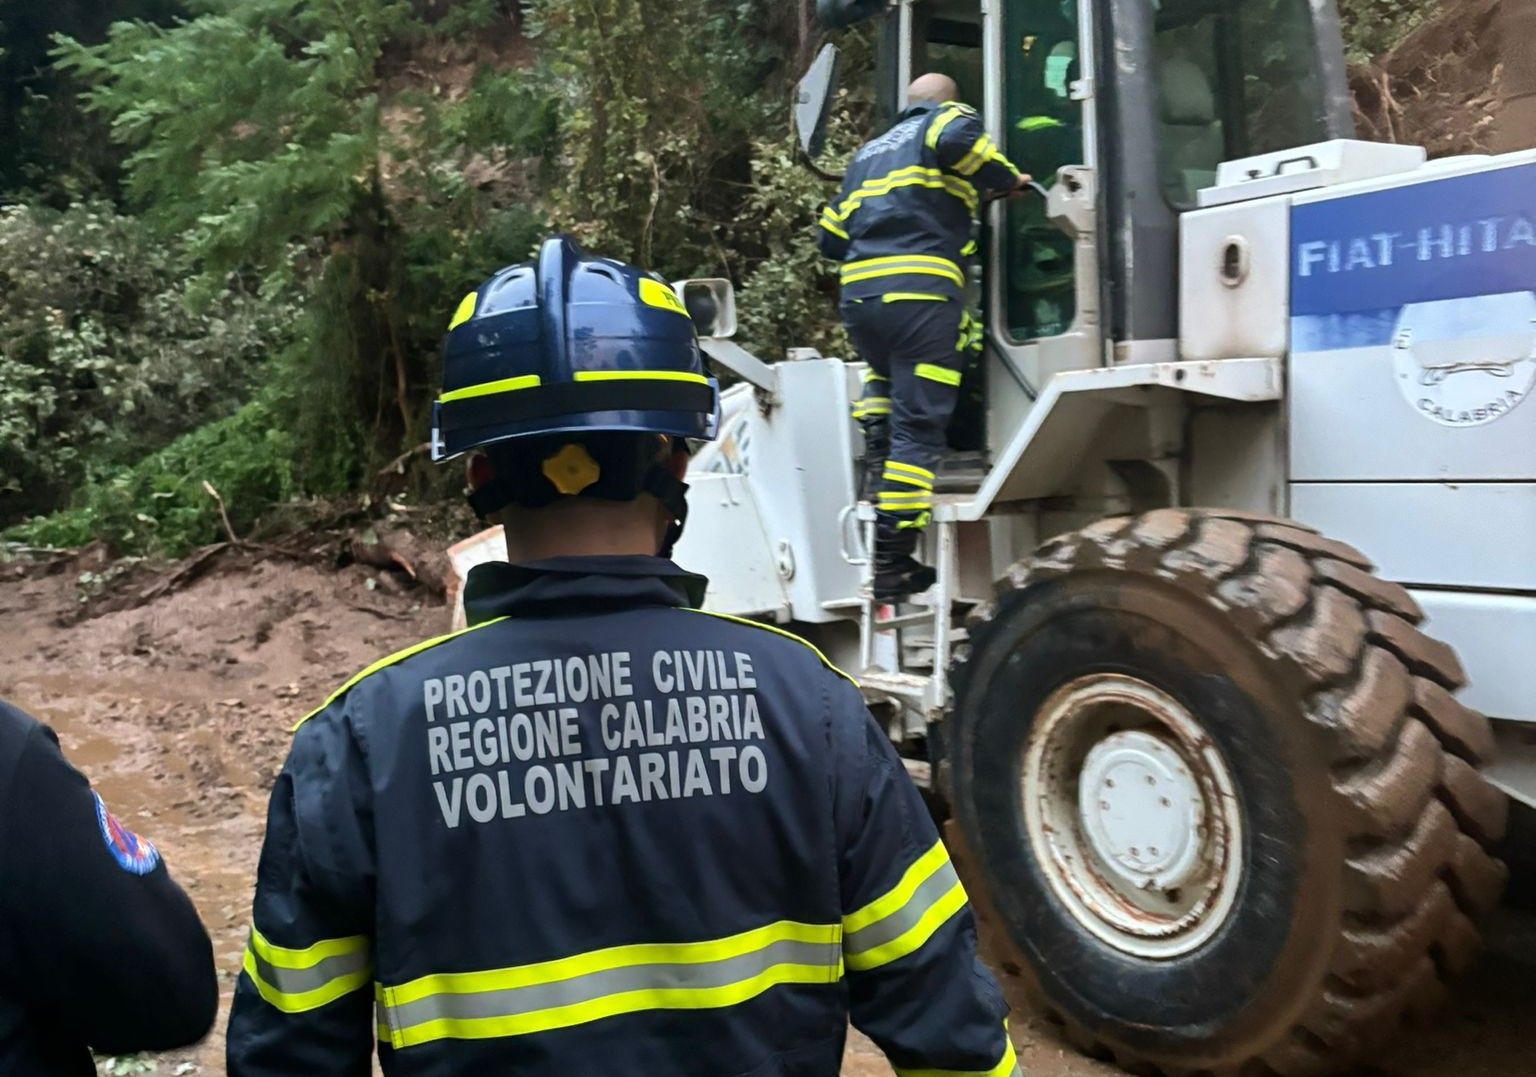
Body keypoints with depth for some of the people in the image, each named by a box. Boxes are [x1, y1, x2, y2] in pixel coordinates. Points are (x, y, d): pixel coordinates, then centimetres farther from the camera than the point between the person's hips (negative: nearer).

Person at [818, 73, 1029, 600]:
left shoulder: (868, 151, 31)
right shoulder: (948, 118, 14)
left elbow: (831, 235, 27)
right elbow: (953, 139, -12)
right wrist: (1007, 179, 2)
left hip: (857, 294, 6)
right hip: (920, 292, -6)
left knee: (886, 378, 35)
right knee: (918, 424, -5)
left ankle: (876, 453, 14)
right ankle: (893, 564, -7)